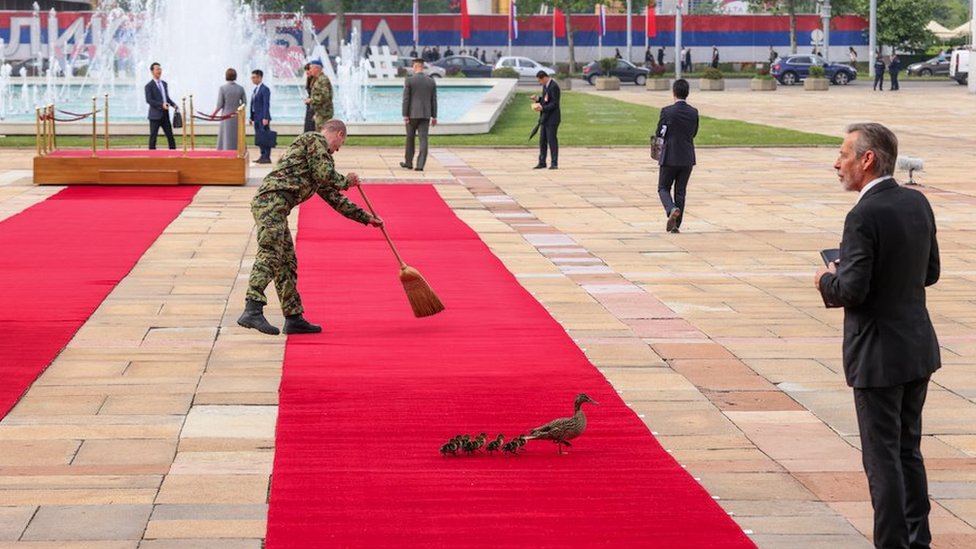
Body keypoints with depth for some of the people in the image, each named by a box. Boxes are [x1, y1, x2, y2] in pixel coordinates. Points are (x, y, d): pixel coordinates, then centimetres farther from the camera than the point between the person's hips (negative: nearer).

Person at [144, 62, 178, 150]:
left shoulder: (164, 84, 15)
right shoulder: (149, 86, -6)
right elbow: (149, 100, -15)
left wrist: (174, 104, 3)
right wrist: (161, 105, -25)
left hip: (165, 114, 6)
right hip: (155, 114, -6)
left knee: (170, 135, 6)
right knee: (153, 136, -2)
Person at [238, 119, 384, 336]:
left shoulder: (317, 148, 34)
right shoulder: (315, 140, 6)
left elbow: (332, 196, 39)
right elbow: (325, 175, -7)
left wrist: (366, 218, 42)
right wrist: (346, 181, 15)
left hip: (268, 204, 10)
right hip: (273, 199, -10)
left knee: (286, 263, 13)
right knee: (269, 255, -21)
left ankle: (294, 318, 18)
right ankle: (252, 310, -34)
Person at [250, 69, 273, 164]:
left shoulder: (265, 89, -10)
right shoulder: (255, 89, 16)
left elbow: (266, 104, -16)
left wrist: (265, 118, -21)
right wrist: (252, 117, 15)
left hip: (263, 118, -9)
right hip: (257, 118, 9)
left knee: (265, 137, -6)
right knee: (259, 138, 10)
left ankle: (267, 157, -5)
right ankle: (263, 156, 15)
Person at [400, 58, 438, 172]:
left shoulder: (409, 80, -8)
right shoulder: (431, 81, 3)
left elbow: (406, 99, -10)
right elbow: (434, 100, 5)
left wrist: (405, 116, -9)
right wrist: (434, 117, 9)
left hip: (412, 114, -3)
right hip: (425, 115, 3)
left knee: (410, 138, 13)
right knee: (423, 140, -1)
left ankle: (408, 163, 24)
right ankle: (420, 165, -10)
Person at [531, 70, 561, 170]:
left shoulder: (554, 87, -17)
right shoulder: (545, 86, 12)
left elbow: (555, 103, -20)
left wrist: (542, 108, -25)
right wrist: (538, 99, 3)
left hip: (552, 118, -9)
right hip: (545, 118, 9)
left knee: (552, 140, -6)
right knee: (542, 140, 9)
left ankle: (554, 163, -2)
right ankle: (542, 162, 13)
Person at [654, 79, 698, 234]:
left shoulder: (667, 111, -13)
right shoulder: (694, 113, -2)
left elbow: (659, 133, -7)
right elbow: (694, 133, 9)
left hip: (670, 157, -3)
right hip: (687, 158, 3)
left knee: (663, 188, 10)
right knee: (681, 191, 12)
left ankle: (672, 209, -18)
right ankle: (675, 224, 11)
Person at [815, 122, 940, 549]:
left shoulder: (865, 216, -20)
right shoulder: (918, 203, 5)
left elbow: (851, 291, -23)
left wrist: (827, 281, -4)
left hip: (879, 355, -8)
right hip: (919, 349, 8)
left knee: (883, 458, 1)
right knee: (909, 452, 19)